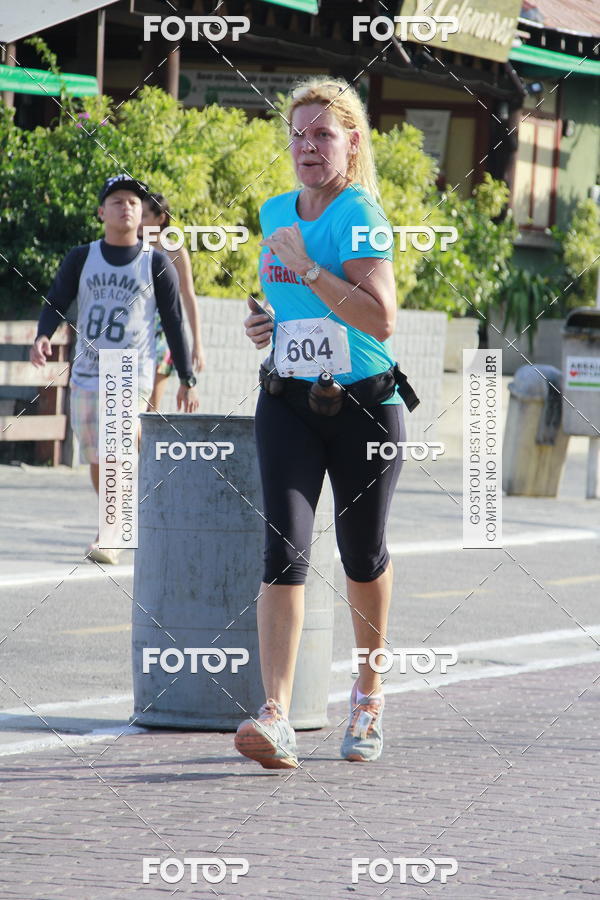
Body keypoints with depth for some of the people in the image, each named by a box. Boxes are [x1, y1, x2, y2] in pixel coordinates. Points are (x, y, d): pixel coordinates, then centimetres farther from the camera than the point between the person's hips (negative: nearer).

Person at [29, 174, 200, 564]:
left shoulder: (157, 264, 3)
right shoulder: (82, 258, 8)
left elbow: (174, 323, 6)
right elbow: (56, 304, 3)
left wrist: (188, 380, 4)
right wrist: (43, 337, -19)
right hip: (86, 376, 3)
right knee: (98, 465, 7)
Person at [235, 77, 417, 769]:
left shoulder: (358, 213, -12)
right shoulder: (276, 213, 9)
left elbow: (381, 319, -23)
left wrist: (303, 267, -23)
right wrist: (265, 321, 6)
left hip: (365, 405, -4)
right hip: (288, 404, 4)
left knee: (362, 556, 9)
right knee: (284, 550, -13)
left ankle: (369, 691, 35)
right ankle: (276, 718, -22)